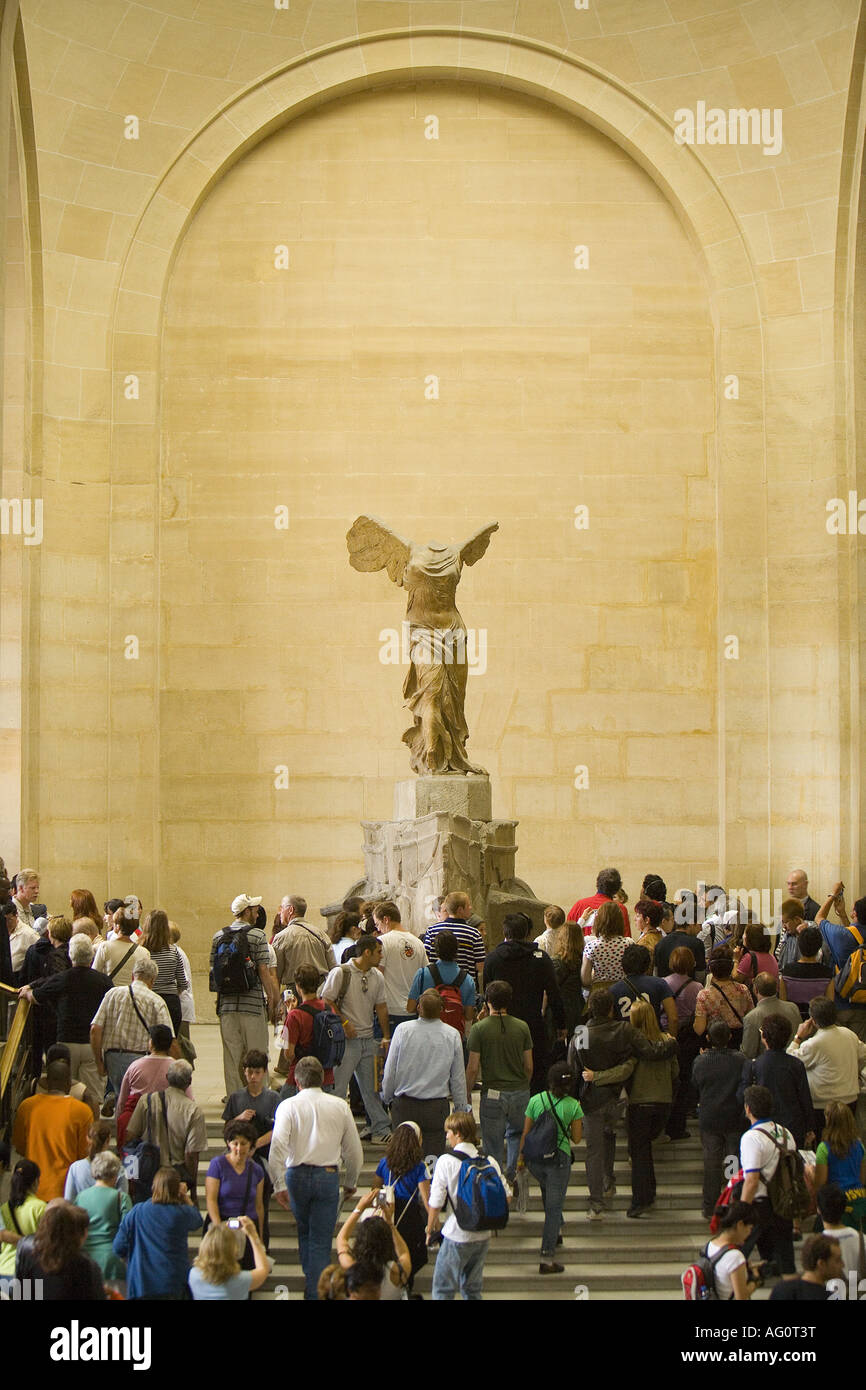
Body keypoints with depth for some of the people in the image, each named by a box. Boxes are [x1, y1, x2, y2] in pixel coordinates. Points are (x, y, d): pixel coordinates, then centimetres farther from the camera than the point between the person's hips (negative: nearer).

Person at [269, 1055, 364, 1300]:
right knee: (321, 1241, 3)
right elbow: (354, 1150, 8)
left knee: (304, 1233, 22)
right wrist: (350, 1183, 22)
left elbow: (278, 1146, -14)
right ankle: (317, 1291, -3)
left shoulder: (288, 1106, -2)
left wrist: (279, 1185, -13)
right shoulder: (340, 1106, 4)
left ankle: (311, 1282, 30)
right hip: (329, 1176, 0)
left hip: (297, 1174, 0)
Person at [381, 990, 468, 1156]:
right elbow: (458, 1077, 2)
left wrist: (387, 1097, 15)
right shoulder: (452, 1035, -6)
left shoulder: (403, 1030, -8)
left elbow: (390, 1071, -1)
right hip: (437, 1108, 0)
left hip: (405, 1106, 0)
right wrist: (461, 1107, 13)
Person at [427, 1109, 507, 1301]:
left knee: (442, 1291, 4)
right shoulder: (489, 1161, 0)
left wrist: (430, 1229, 3)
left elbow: (435, 1204, -12)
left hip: (457, 1237, -5)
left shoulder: (446, 1161, -12)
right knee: (473, 1290, 17)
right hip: (483, 1236, 5)